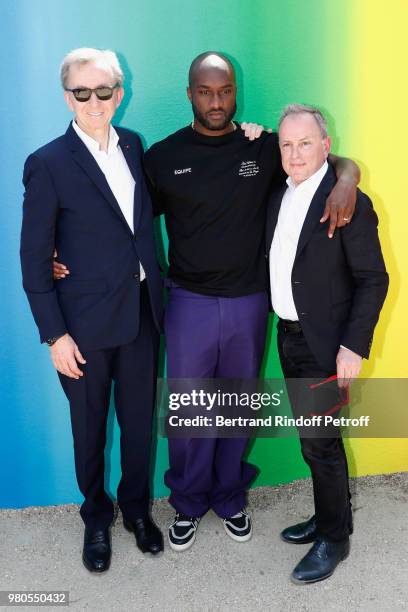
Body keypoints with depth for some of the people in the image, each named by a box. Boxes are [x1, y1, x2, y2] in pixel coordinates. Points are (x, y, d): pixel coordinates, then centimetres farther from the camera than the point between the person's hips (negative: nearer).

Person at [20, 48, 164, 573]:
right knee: (90, 428, 14)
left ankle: (136, 507, 41)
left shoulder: (133, 144, 4)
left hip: (141, 313, 4)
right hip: (86, 322, -4)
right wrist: (54, 334, -12)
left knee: (138, 420, 16)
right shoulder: (47, 164, -11)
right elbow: (34, 258, -9)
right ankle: (96, 518, 39)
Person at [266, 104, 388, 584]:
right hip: (289, 337, 7)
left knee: (320, 442, 3)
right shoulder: (278, 199, 8)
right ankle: (327, 516, 37)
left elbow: (373, 280, -14)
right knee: (314, 437, 18)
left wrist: (355, 347, -19)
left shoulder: (350, 203, -13)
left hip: (325, 346, -6)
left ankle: (334, 538, 25)